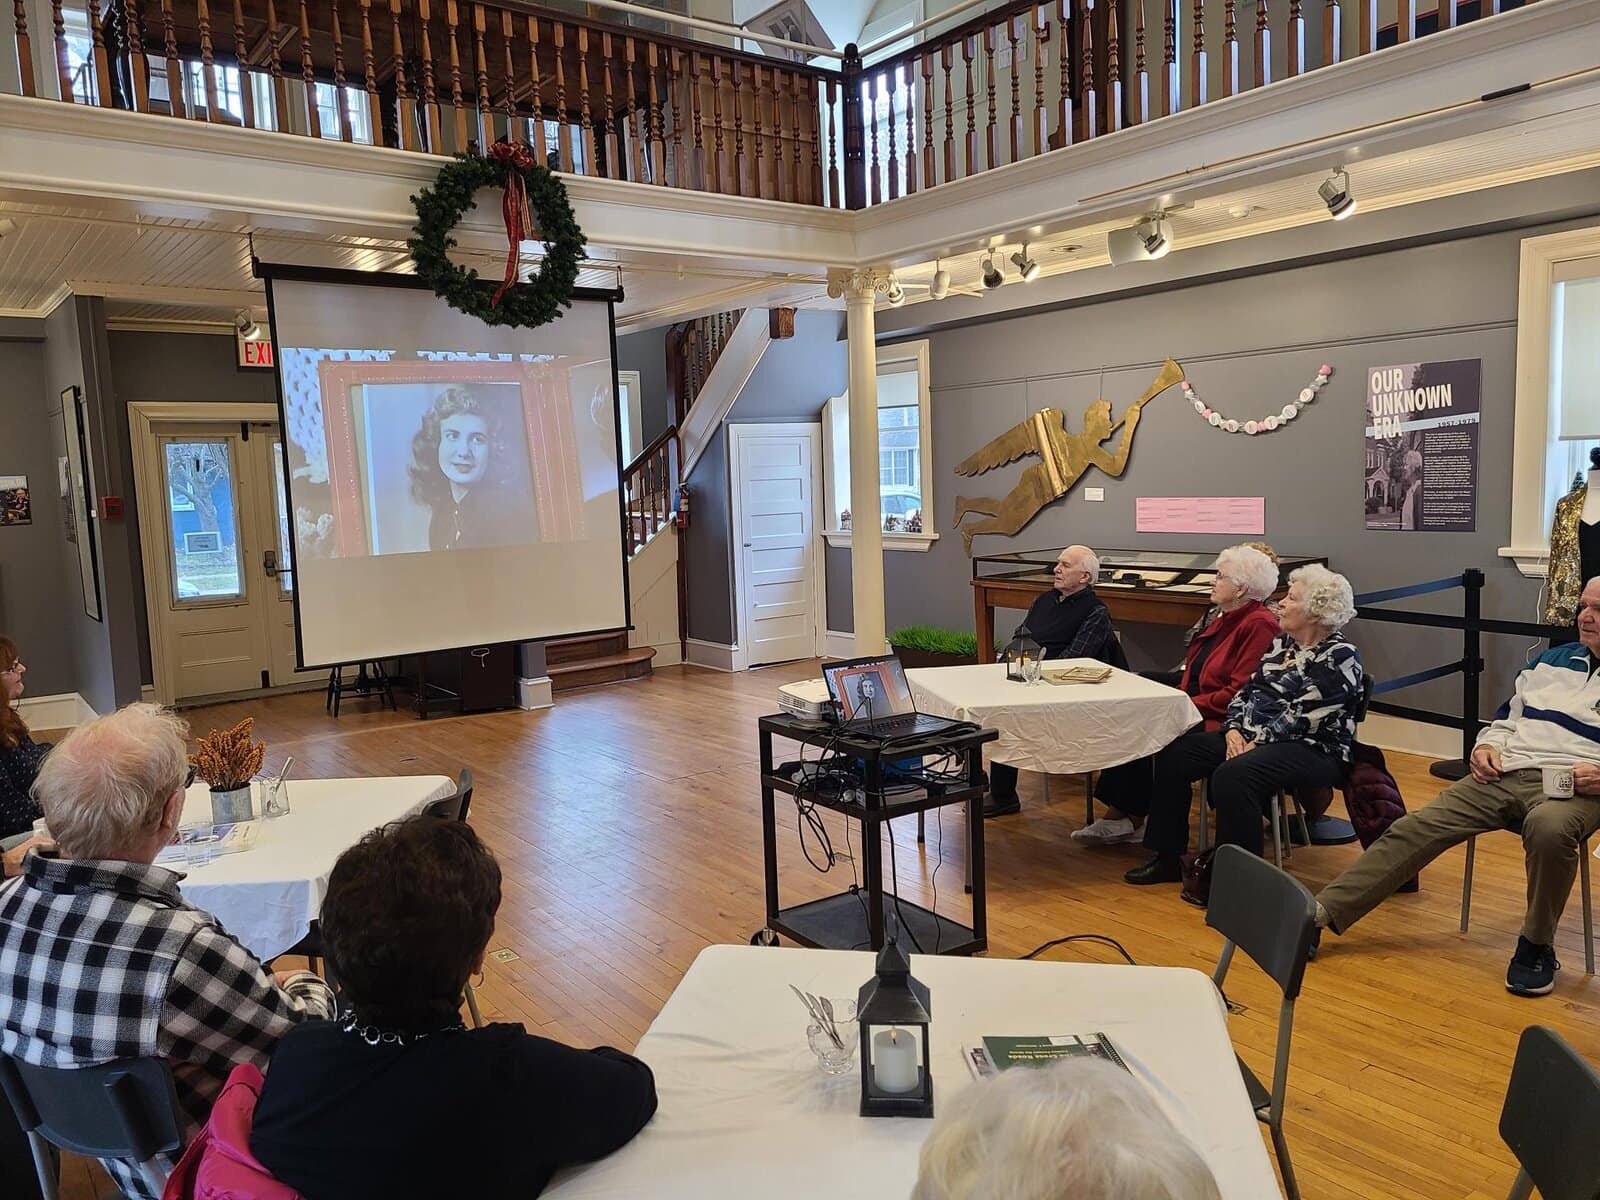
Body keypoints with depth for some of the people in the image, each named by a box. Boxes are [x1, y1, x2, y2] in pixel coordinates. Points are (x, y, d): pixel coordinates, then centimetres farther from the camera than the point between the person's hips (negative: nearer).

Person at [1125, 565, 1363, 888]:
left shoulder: (1340, 656, -10)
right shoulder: (1281, 642, 14)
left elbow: (1301, 716, -19)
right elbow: (1247, 690, 12)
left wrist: (1256, 745, -19)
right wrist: (1234, 730, -4)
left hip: (1313, 749, -8)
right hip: (1252, 737, 9)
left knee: (1233, 775, -36)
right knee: (1173, 754, -8)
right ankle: (1167, 858, -1)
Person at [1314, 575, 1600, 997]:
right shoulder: (1553, 659, 23)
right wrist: (1486, 745, 9)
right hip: (1506, 773, 5)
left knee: (1550, 826, -40)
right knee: (1416, 827, -13)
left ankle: (1536, 947, -17)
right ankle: (1324, 911, -19)